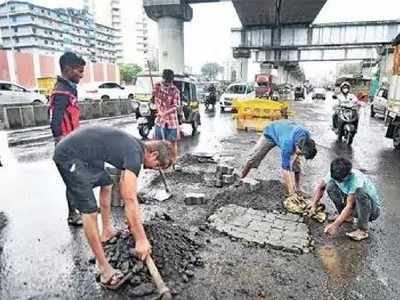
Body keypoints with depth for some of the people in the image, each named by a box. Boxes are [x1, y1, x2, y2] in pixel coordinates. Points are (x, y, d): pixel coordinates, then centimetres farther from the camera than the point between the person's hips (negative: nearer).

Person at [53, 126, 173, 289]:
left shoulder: (134, 148, 8)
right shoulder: (135, 156, -20)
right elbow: (130, 200, -22)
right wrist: (141, 239, -16)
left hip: (83, 155, 11)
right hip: (69, 156, -11)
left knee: (106, 184, 25)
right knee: (90, 211, -12)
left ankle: (107, 232, 38)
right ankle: (104, 268, -3)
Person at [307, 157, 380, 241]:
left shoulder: (356, 179, -32)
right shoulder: (334, 174, -15)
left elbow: (349, 206, -32)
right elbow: (321, 187, 3)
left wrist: (335, 225, -36)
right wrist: (314, 203, -9)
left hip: (372, 209, -6)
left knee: (360, 191, -38)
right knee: (330, 185, -12)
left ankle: (362, 230, -23)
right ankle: (347, 215, 3)